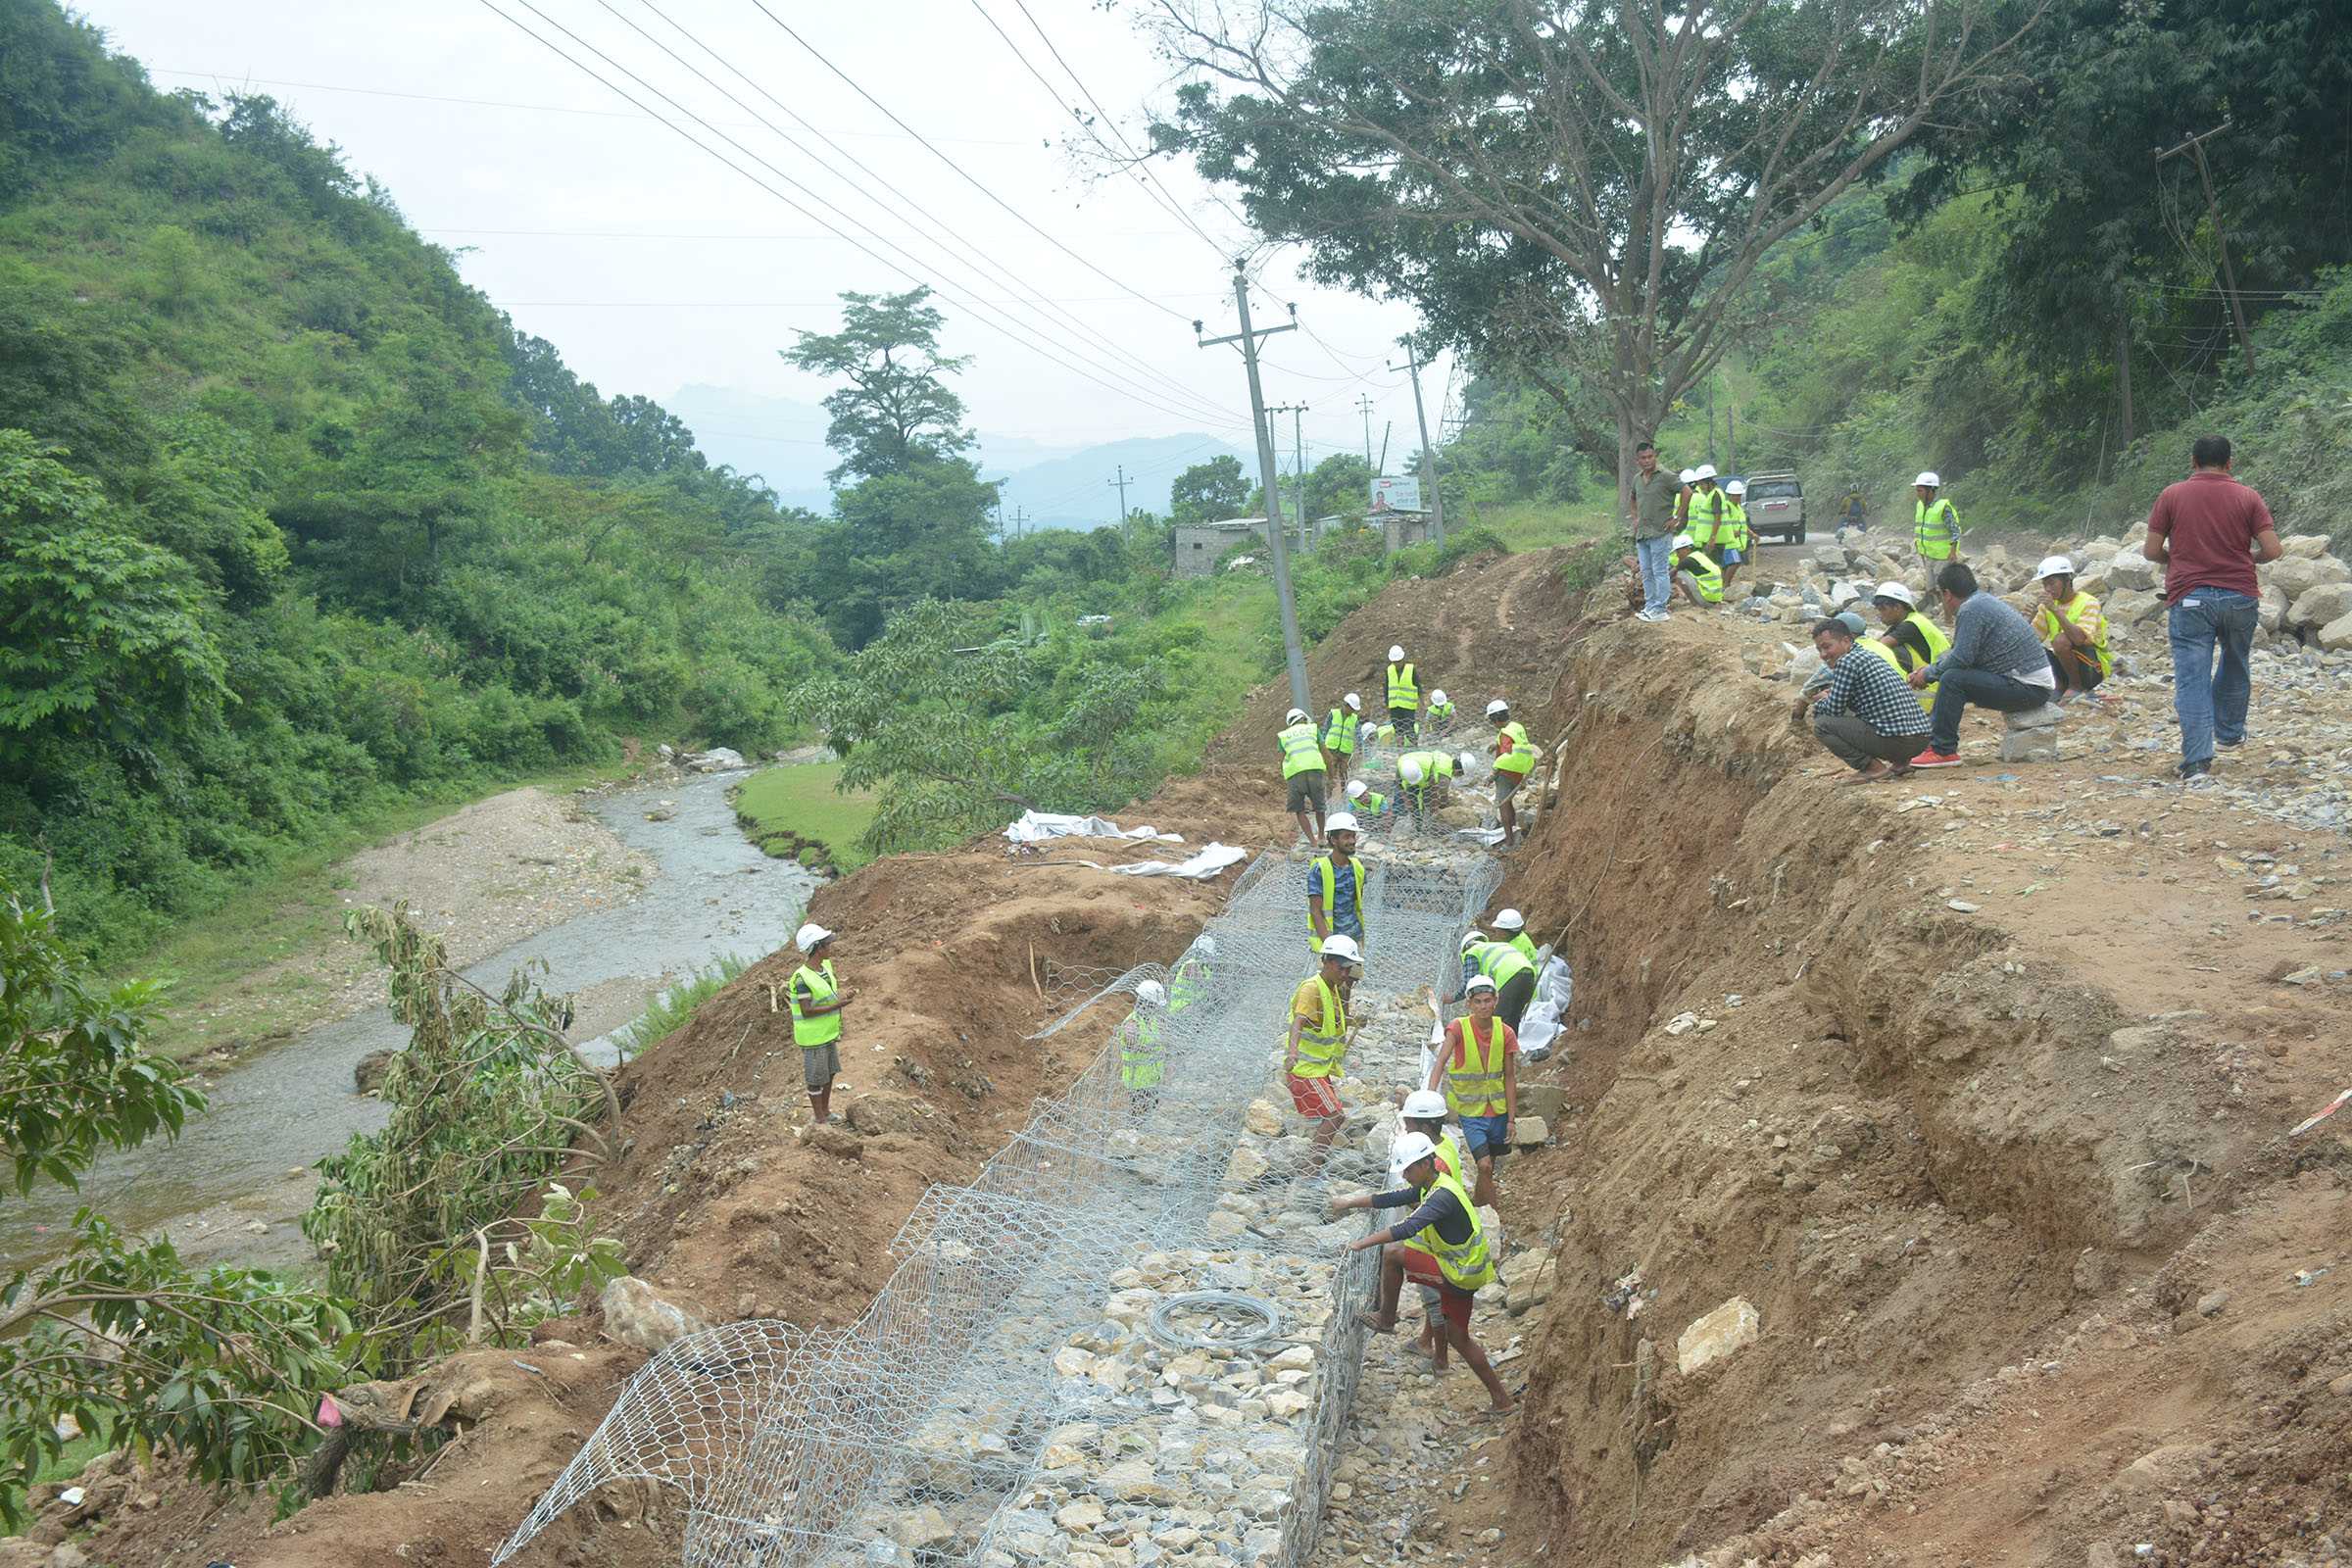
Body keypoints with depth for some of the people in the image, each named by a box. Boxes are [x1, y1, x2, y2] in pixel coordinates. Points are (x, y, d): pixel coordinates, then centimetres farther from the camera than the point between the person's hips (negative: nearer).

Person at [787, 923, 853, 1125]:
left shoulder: (826, 967, 0)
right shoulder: (802, 978, -25)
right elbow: (806, 1011, -25)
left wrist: (844, 996, -8)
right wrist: (837, 1005, -26)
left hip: (828, 1032, 8)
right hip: (813, 1037, -8)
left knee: (830, 1072, 19)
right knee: (816, 1078, 7)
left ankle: (825, 1111, 36)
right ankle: (819, 1118, 21)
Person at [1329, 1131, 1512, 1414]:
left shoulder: (1443, 1195, -24)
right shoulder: (1428, 1187, 7)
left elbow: (1407, 1228, -35)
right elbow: (1389, 1199, 15)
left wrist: (1365, 1242, -33)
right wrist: (1349, 1203, 13)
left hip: (1460, 1274, -10)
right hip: (1463, 1273, 10)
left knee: (1392, 1252, -11)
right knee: (1457, 1337, 18)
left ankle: (1386, 1319, 4)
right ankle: (1500, 1398, 24)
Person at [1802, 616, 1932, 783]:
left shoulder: (1847, 662, -9)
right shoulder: (1870, 655, 21)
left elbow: (1834, 709, -6)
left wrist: (1818, 703, 15)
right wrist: (1827, 698, 21)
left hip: (1895, 741, -9)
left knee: (1822, 724, -2)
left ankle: (1873, 767, -6)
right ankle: (1900, 762, 17)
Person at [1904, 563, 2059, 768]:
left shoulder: (1971, 609, -15)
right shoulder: (1983, 600, 15)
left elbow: (1961, 658, -20)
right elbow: (1962, 654, 21)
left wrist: (1929, 674, -5)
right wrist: (1930, 669, 17)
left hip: (2029, 688, -10)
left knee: (1953, 679, -20)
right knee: (1954, 674, 16)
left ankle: (1943, 751, -15)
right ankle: (1930, 738, 11)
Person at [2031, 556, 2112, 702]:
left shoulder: (2088, 603, -16)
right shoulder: (2047, 605, 3)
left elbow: (2080, 639, -34)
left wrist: (2055, 609, -34)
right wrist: (2033, 613, -18)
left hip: (2094, 667, -6)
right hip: (2064, 666, 6)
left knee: (2061, 640, -31)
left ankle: (2077, 687, -10)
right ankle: (2062, 686, 3)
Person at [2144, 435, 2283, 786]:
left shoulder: (2172, 495, 0)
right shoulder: (2247, 496, 2)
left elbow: (2151, 551, -1)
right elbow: (2273, 549, -4)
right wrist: (2247, 557, 17)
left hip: (2189, 598, -2)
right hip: (2239, 597, 2)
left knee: (2192, 680, -4)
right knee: (2235, 667, 26)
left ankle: (2197, 761, -13)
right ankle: (2230, 732, 41)